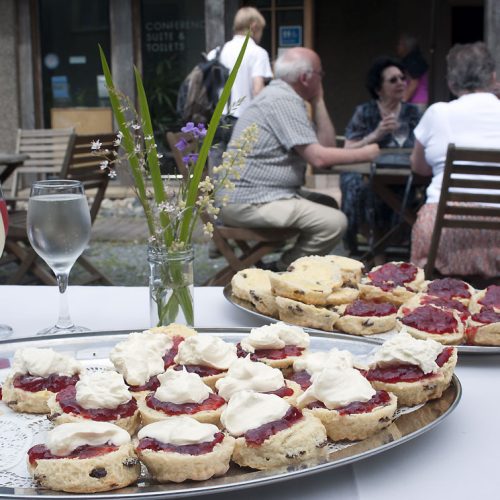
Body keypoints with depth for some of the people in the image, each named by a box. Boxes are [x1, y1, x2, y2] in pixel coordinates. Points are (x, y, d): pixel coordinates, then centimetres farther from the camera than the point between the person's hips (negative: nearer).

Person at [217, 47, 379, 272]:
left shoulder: (282, 97, 17)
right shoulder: (283, 100, -14)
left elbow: (326, 144, 15)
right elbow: (319, 157, -20)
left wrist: (318, 101, 10)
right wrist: (365, 153, -7)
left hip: (249, 196, 11)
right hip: (249, 202, -11)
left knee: (329, 205, 21)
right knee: (334, 222, -19)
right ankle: (284, 272, -3)